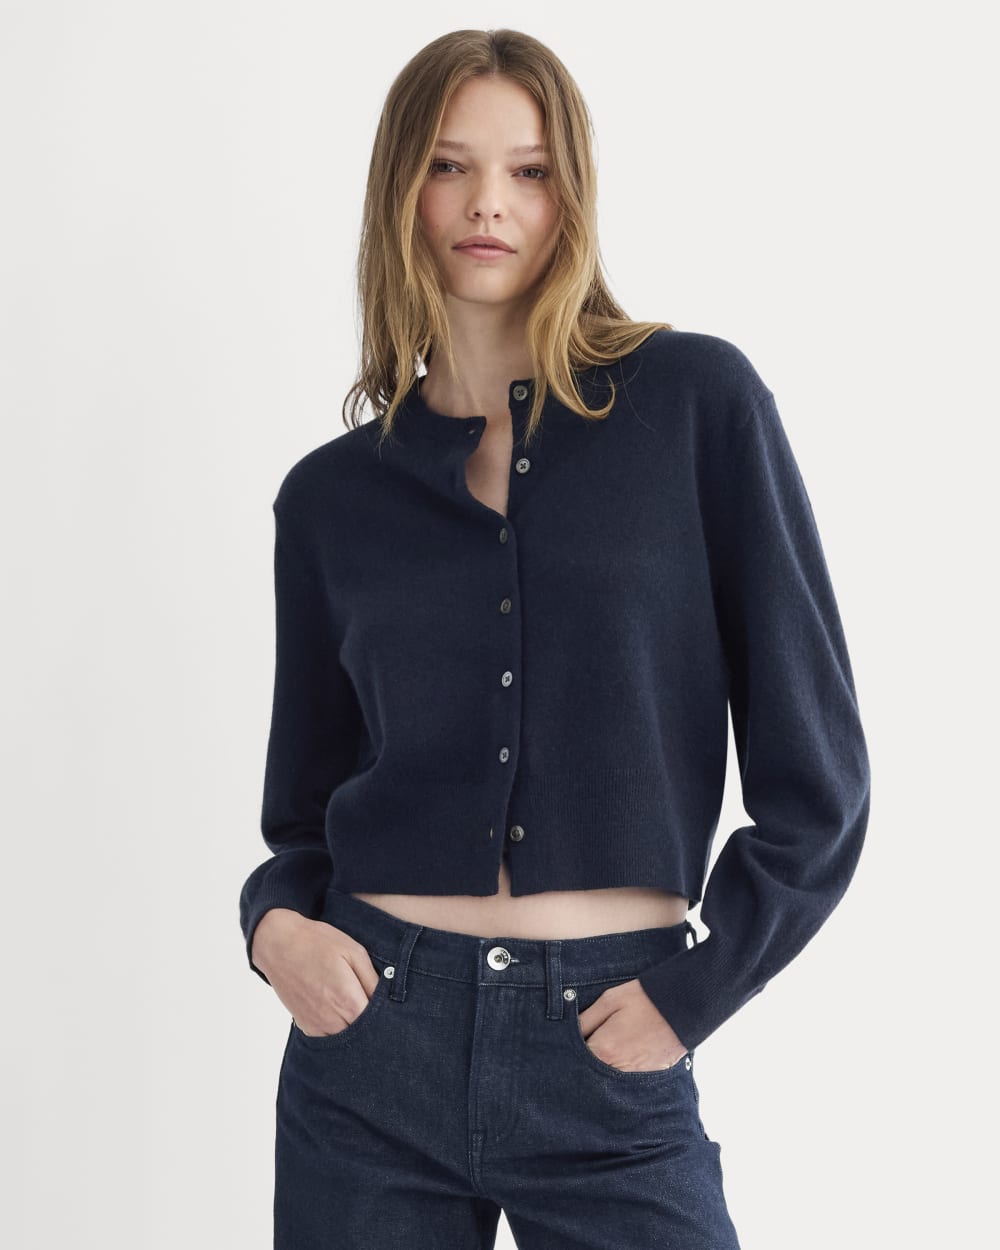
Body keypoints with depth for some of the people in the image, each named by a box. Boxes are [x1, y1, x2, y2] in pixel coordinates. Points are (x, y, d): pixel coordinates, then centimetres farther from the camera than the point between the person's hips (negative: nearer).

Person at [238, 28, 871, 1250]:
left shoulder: (697, 401, -2)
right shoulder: (332, 494, 5)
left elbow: (815, 777, -2)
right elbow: (306, 806, 12)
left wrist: (694, 989, -6)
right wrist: (276, 920, -6)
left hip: (610, 1067, -2)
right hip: (373, 1056, 2)